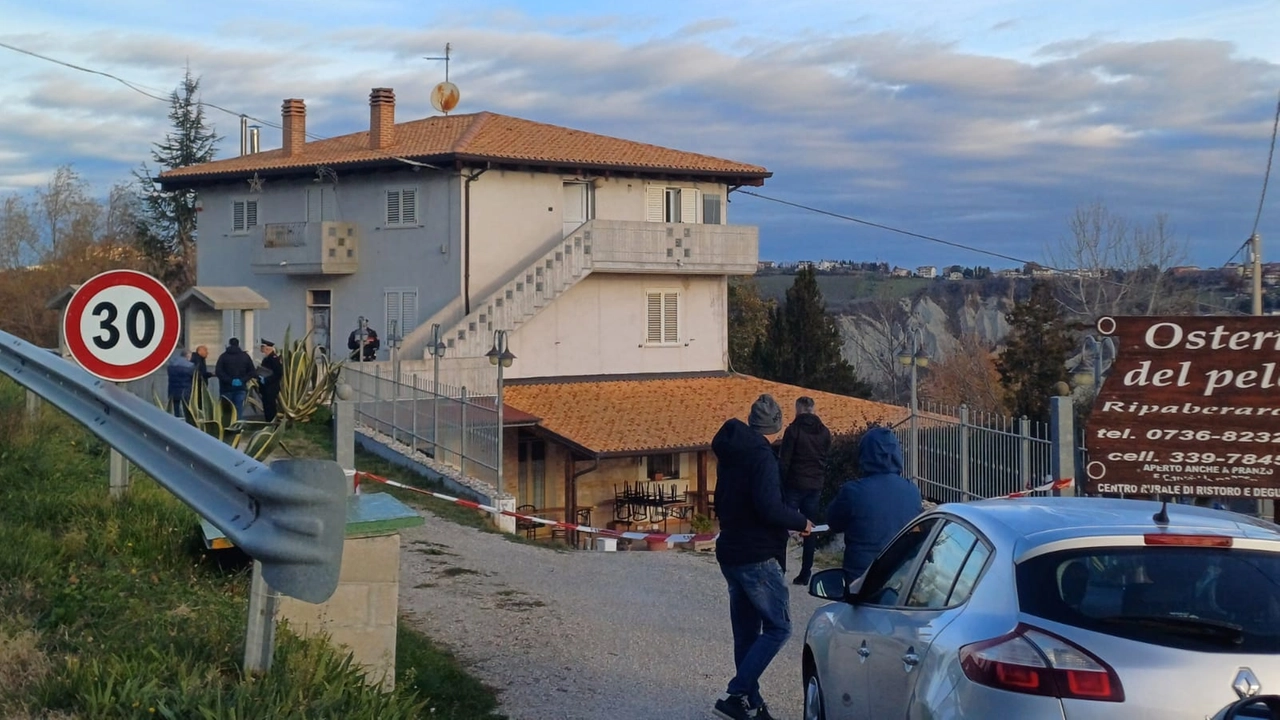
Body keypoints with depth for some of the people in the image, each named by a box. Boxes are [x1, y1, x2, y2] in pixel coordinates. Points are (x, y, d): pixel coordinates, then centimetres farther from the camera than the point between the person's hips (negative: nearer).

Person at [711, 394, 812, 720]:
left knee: (746, 634, 12)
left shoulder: (729, 453, 13)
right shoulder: (761, 455, -15)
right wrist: (800, 522, -10)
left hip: (730, 554, 9)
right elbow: (769, 507, -24)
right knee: (778, 627, -4)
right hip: (758, 557, -9)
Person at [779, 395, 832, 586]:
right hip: (815, 486, 5)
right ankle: (805, 574, 9)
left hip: (795, 485, -5)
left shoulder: (793, 430, -9)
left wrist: (780, 484, -6)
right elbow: (827, 461, 12)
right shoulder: (824, 433, 8)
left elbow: (784, 462, -11)